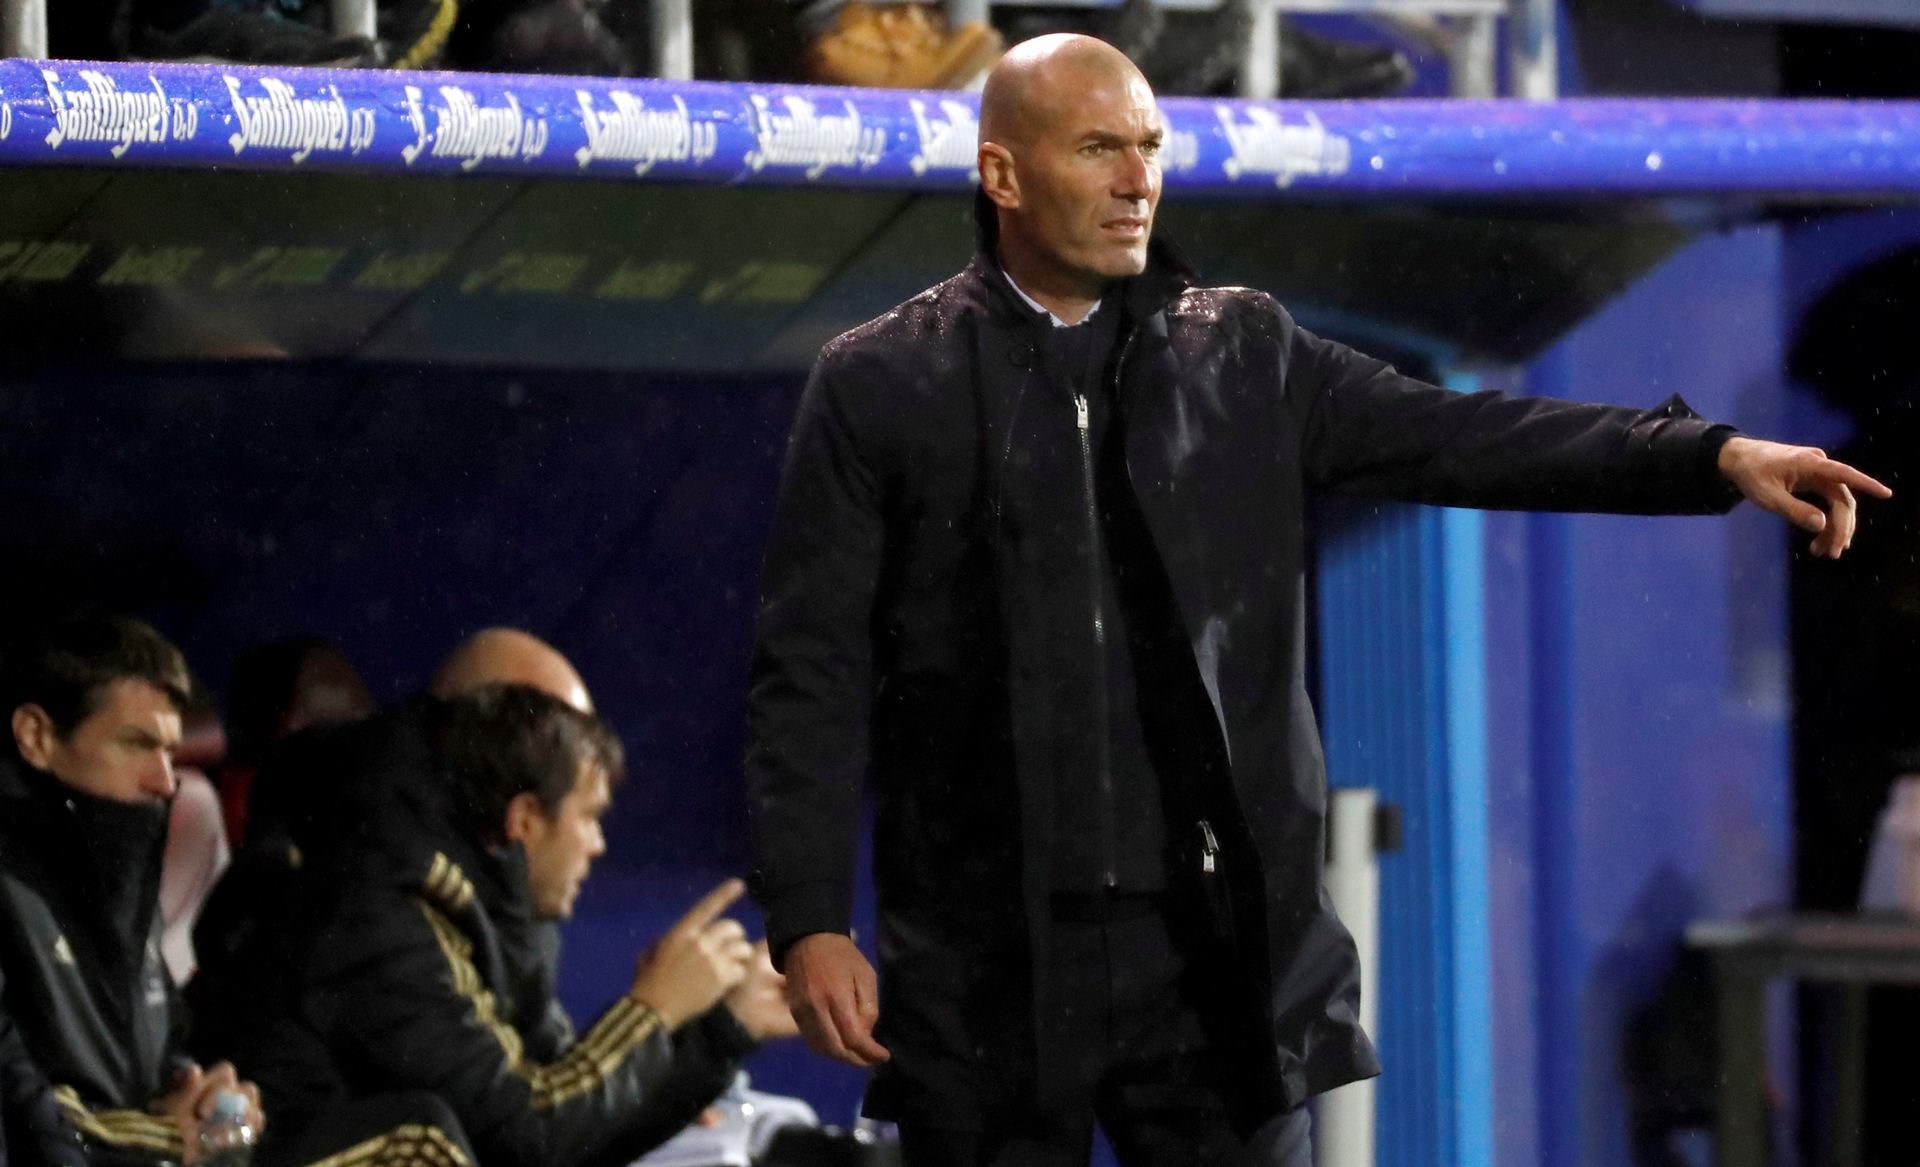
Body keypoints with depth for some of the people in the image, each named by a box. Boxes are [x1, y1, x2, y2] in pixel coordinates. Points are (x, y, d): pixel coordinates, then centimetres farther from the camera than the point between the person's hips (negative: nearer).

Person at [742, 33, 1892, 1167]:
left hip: (1216, 948, 2)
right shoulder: (881, 387, 1)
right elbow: (811, 679, 0)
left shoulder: (1243, 355, 9)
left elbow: (1454, 438, 0)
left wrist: (1720, 456, -13)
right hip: (989, 961, -2)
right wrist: (810, 926, -8)